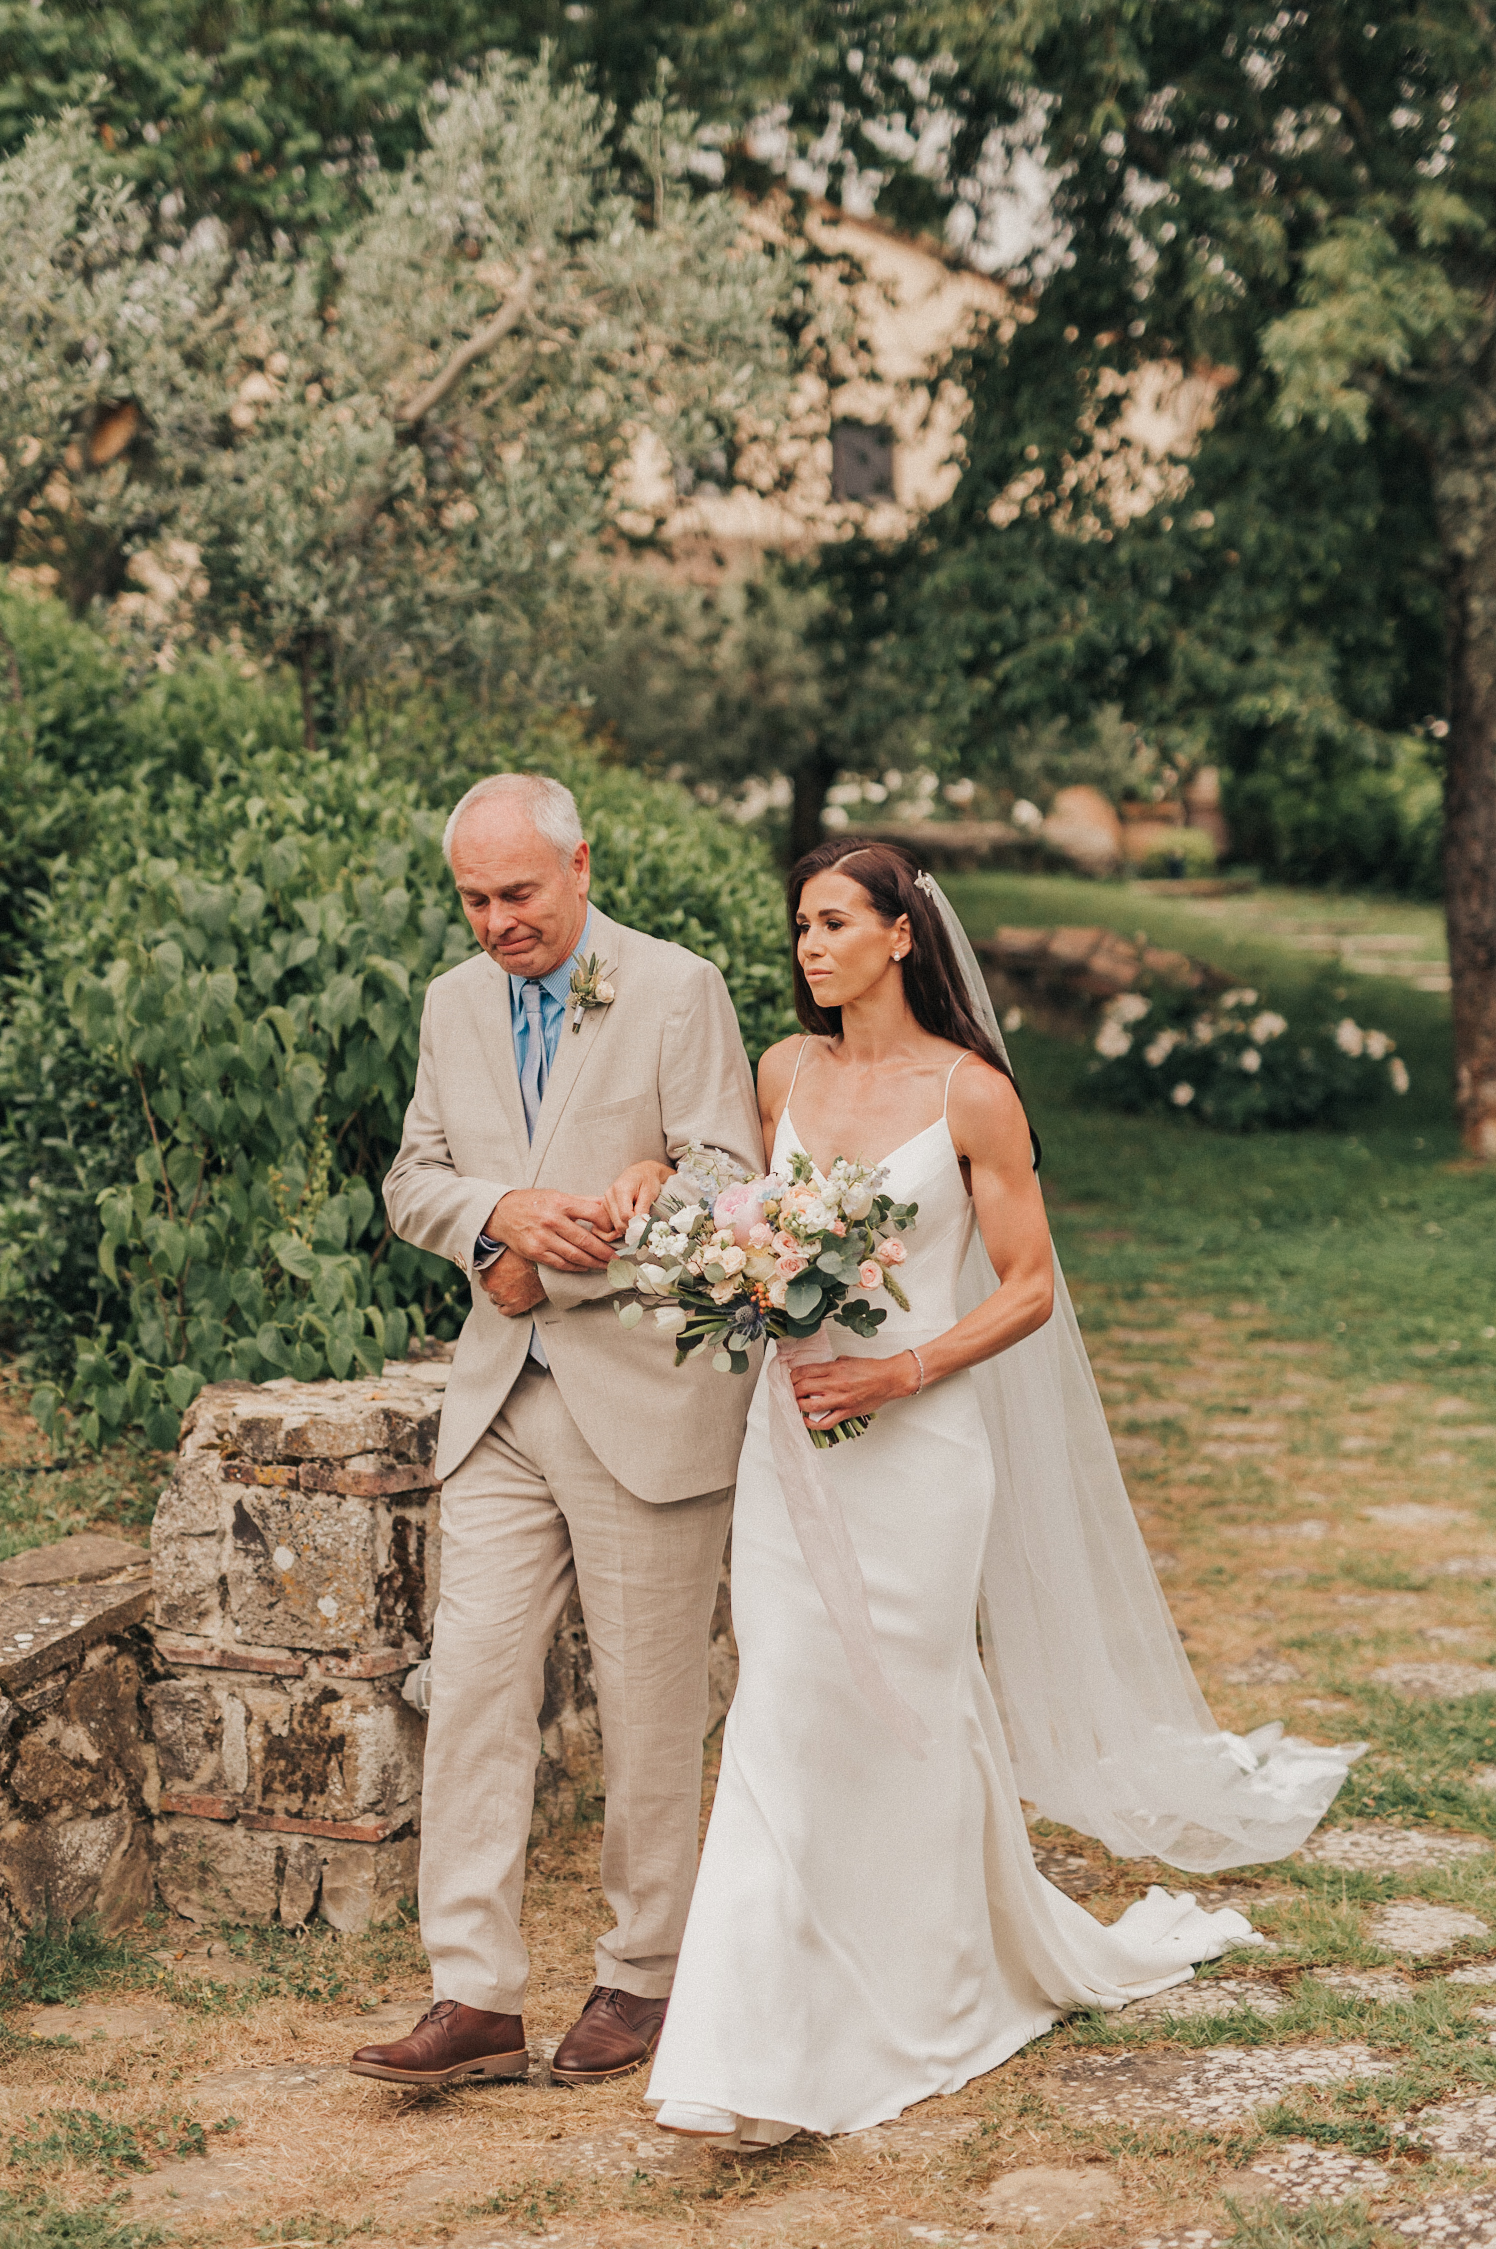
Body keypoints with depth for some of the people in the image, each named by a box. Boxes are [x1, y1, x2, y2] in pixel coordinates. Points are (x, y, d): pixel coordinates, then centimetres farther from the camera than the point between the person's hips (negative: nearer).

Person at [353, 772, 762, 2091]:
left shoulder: (677, 991, -6)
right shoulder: (454, 1005, 11)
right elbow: (413, 1181, 12)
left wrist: (544, 1268, -11)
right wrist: (502, 1211, -11)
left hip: (647, 1399, -4)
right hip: (502, 1402, 5)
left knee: (651, 1707, 5)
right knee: (475, 1684, -2)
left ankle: (644, 1979, 20)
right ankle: (476, 2001, 3)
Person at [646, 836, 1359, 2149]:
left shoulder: (971, 1092, -7)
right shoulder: (786, 1075, 8)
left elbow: (1030, 1288, -6)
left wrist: (905, 1370, -18)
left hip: (916, 1442, -4)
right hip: (794, 1432, 4)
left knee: (904, 1714, 5)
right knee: (786, 1718, 1)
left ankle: (926, 2012, 26)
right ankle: (761, 2062, 10)